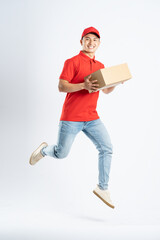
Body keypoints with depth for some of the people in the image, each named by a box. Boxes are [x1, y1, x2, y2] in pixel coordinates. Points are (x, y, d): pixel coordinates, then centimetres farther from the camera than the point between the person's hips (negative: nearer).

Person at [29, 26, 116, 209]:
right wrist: (83, 85, -28)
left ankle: (102, 188, 4)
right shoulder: (73, 62, -7)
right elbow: (61, 86, -14)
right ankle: (44, 150, 37)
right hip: (71, 118, -5)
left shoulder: (100, 66, 13)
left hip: (92, 118, 5)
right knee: (61, 153, 2)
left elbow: (106, 90, 21)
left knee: (106, 148, -8)